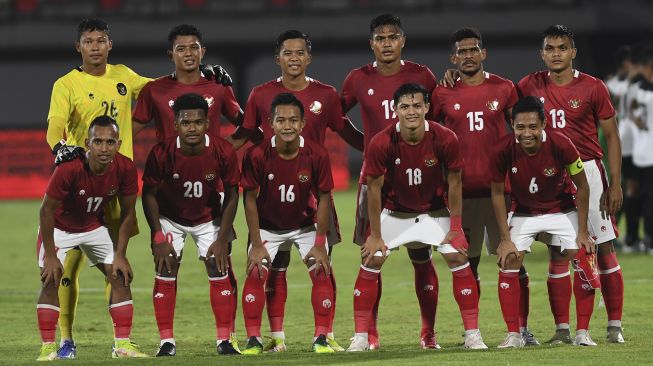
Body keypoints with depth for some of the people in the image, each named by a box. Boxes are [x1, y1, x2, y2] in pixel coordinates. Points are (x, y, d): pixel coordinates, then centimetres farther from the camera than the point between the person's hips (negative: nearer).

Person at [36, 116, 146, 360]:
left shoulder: (125, 169, -24)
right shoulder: (68, 169, -36)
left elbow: (128, 212, -8)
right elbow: (47, 210, -24)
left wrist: (120, 255, -8)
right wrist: (50, 256, -21)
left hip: (95, 226, 4)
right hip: (60, 227, -4)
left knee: (120, 277, -3)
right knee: (51, 281, -16)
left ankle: (122, 344, 2)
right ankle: (48, 347, -11)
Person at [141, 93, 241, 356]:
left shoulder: (224, 152, -25)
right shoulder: (161, 154, -28)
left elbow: (231, 196, -11)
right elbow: (149, 194, -13)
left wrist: (222, 239, -13)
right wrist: (158, 237, -16)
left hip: (209, 218, 1)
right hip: (170, 219, -1)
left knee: (219, 270, -6)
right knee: (165, 273, -8)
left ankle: (224, 340, 1)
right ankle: (167, 341, -2)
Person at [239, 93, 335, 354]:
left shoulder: (316, 155, -23)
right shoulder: (257, 155, -25)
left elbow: (323, 198, -12)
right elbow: (250, 198, -14)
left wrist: (320, 244, -12)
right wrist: (256, 244, -13)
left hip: (306, 225, 1)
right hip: (268, 227, 0)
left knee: (322, 272, -11)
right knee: (255, 273, -13)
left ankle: (321, 339, -2)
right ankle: (253, 340, -6)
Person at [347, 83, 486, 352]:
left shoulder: (445, 139, -22)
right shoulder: (381, 144, -24)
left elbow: (454, 183, -10)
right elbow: (374, 188, -14)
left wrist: (455, 229, -9)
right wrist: (375, 236, -10)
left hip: (435, 212, 0)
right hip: (394, 212, 0)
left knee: (458, 258, -10)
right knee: (371, 261, -9)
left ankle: (473, 335, -1)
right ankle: (361, 337, 0)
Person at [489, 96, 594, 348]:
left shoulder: (561, 145, -28)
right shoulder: (503, 151, -25)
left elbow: (582, 187, -13)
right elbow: (497, 193, -9)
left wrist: (582, 232, -10)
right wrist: (506, 239, -9)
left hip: (562, 211, -1)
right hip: (524, 212, 1)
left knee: (560, 265, -3)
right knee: (508, 261, -13)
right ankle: (513, 335, -10)